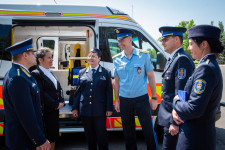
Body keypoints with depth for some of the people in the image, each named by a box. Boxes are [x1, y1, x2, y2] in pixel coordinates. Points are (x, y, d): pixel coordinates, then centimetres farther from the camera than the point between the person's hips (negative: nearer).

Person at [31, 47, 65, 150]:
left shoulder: (51, 73, 14)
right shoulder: (36, 74, -13)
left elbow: (59, 89, 15)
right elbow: (41, 94, -21)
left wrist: (61, 102, -1)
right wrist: (56, 104, -15)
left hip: (55, 111, 8)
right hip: (44, 113, -8)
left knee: (53, 137, 18)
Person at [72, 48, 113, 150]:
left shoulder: (106, 72, 2)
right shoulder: (82, 72, 10)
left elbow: (109, 91, -1)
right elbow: (78, 91, 10)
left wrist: (109, 108, -6)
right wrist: (75, 107, 5)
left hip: (100, 110, -3)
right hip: (85, 109, 3)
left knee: (101, 134, 4)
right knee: (89, 134, 13)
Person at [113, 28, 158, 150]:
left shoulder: (143, 55, -4)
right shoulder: (117, 59, 3)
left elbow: (151, 77, 0)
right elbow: (117, 81, 10)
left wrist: (154, 98, -3)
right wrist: (116, 100, 8)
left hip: (141, 99, -2)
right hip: (124, 100, 3)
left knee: (148, 131, 3)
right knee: (128, 132, 14)